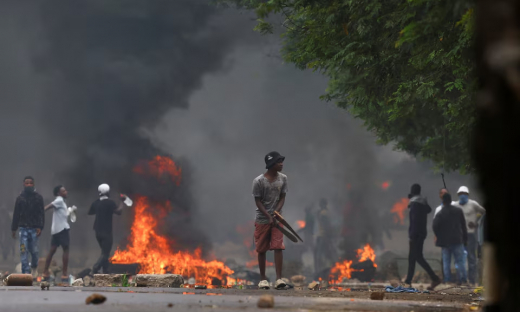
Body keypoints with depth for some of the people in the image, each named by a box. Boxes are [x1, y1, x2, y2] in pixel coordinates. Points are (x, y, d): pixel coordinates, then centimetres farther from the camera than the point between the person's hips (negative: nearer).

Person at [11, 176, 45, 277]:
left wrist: (40, 227, -11)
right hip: (23, 228, 1)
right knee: (24, 251, -7)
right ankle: (26, 272, -8)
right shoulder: (20, 198, 7)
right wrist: (13, 228, 8)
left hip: (34, 228, -1)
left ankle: (34, 268, 30)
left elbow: (41, 214, -1)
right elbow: (16, 214, 10)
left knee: (34, 250, 4)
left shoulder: (38, 198, 4)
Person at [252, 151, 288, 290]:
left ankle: (279, 278, -12)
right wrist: (269, 217, -16)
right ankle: (263, 279, 14)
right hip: (262, 219, -2)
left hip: (277, 218, 2)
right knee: (261, 249, 4)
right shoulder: (259, 181, -11)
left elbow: (282, 198, 3)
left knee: (278, 247, -10)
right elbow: (258, 201, -8)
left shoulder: (282, 178, 1)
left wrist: (276, 212, -13)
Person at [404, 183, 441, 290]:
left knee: (418, 257, -10)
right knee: (412, 257, 13)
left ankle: (434, 278, -17)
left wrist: (412, 235, -20)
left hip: (416, 234, -9)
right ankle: (408, 281, 17)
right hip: (422, 232, 9)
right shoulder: (423, 202, 12)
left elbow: (414, 220, -20)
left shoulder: (414, 203, -15)